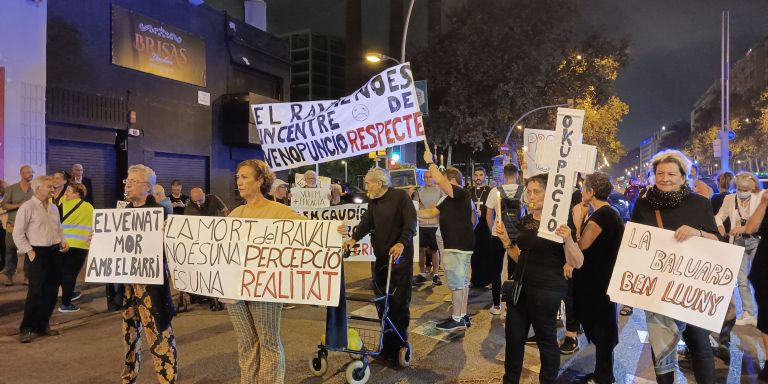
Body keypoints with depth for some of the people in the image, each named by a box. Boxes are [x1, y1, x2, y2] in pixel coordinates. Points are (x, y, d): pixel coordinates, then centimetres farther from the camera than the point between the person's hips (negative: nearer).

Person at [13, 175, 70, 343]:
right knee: (36, 292, -6)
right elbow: (18, 233, -10)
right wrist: (30, 251, -13)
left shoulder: (53, 208, 13)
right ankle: (26, 329, 7)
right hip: (38, 253, -7)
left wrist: (63, 241, 5)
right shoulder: (27, 207, -9)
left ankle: (42, 325, 23)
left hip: (54, 252, 7)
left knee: (51, 292, 10)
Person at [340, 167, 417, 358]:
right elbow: (367, 221, 6)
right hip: (381, 256, 7)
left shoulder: (400, 196, -9)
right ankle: (388, 342, 25)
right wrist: (354, 238, -11)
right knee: (381, 300, 11)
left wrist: (402, 243, -32)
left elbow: (410, 222, -18)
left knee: (399, 301, -3)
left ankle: (399, 345, 10)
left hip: (400, 256, -7)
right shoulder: (373, 202, 14)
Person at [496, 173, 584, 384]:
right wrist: (505, 239, 2)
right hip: (520, 286, 7)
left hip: (547, 290, -6)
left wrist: (568, 240, -31)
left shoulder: (559, 222, -12)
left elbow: (577, 263, -15)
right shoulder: (525, 221, 8)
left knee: (546, 339, 6)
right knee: (513, 337, 13)